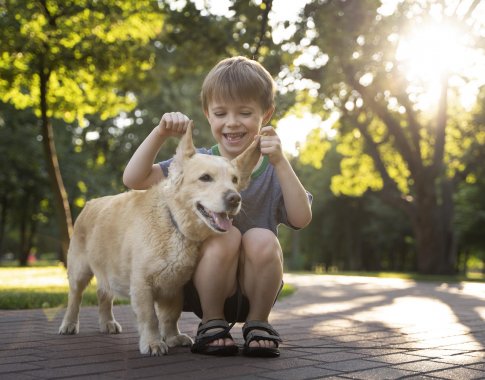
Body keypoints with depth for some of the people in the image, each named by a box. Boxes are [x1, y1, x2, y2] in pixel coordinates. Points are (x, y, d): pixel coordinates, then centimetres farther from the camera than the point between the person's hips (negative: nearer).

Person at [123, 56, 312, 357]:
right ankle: (212, 322, -7)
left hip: (255, 288, 1)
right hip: (205, 288, -1)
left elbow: (301, 219, -15)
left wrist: (280, 162, -25)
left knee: (262, 239, -28)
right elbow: (133, 179, -9)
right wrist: (160, 133, -20)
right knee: (225, 236, -29)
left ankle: (258, 322, -4)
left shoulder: (273, 169, 0)